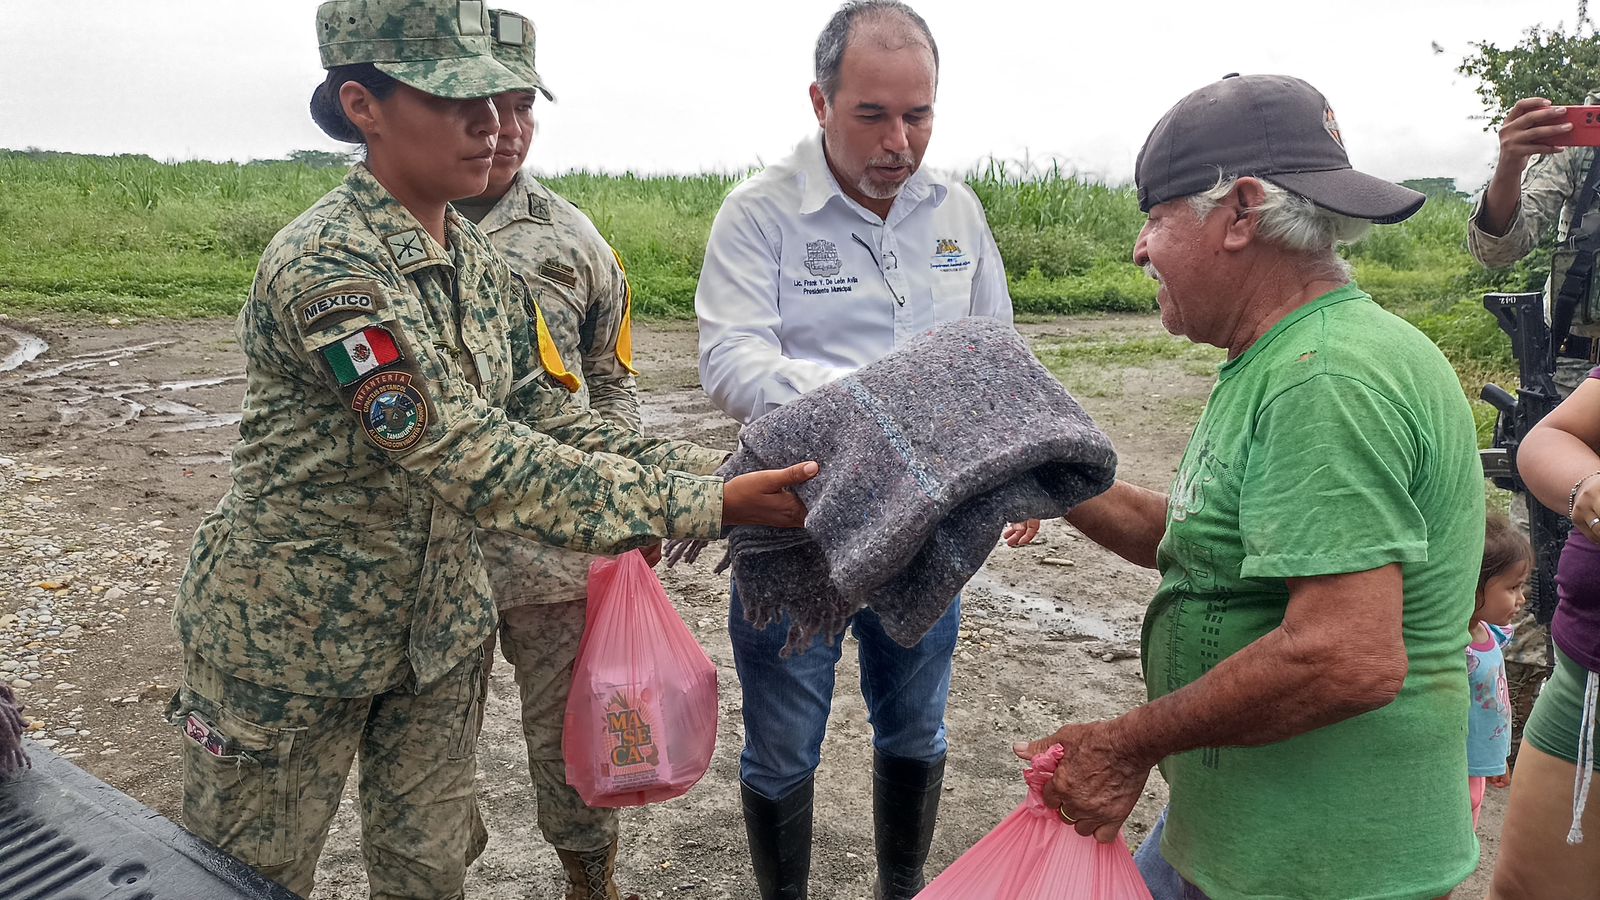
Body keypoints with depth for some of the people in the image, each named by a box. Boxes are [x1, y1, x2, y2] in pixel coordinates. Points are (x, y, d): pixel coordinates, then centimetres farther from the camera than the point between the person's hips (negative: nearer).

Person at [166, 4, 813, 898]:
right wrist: (705, 508, -34)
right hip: (293, 638, -6)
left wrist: (722, 470, -13)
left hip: (435, 625, 6)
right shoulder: (324, 265, -25)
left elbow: (553, 421, -1)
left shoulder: (481, 262, -1)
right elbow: (471, 461, -32)